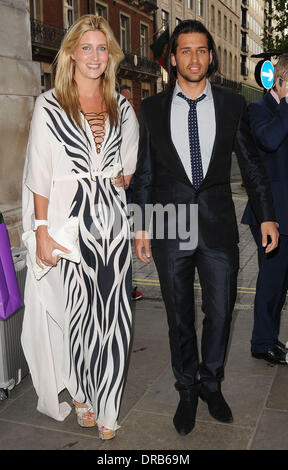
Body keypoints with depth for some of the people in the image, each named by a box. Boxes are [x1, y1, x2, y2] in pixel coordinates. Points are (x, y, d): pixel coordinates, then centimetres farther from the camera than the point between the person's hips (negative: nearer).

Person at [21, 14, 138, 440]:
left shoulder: (121, 107, 10)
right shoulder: (50, 106, -2)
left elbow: (133, 155, 27)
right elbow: (39, 176, -6)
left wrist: (125, 178, 8)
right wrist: (43, 231, -10)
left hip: (113, 221, 3)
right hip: (70, 222, -3)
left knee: (113, 316, 3)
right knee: (79, 312, 5)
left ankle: (106, 406, 20)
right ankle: (81, 393, 30)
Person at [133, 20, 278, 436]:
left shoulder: (232, 105, 4)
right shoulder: (152, 109, 4)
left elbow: (251, 165, 9)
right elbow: (144, 173, 6)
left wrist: (267, 216, 6)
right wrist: (142, 226, 3)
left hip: (219, 228, 1)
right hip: (170, 229, 0)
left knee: (220, 312, 9)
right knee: (179, 318, 11)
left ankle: (211, 384, 34)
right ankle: (187, 390, 31)